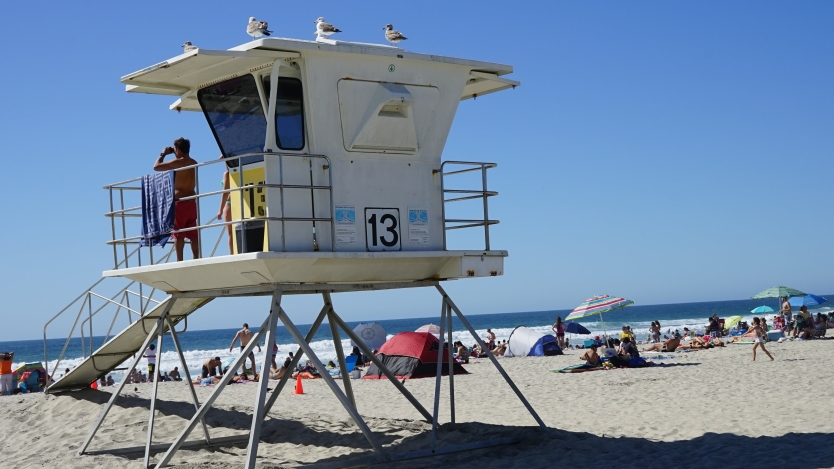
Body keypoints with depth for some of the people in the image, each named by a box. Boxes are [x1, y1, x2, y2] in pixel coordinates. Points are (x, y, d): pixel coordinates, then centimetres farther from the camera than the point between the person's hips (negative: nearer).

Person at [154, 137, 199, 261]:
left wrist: (163, 154, 9)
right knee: (193, 234, 6)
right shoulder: (194, 163, 11)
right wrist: (172, 154, 23)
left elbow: (156, 167, -7)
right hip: (192, 201, 7)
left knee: (178, 233, -5)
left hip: (180, 201, -7)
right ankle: (196, 259, 4)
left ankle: (180, 260, -8)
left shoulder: (178, 162, -11)